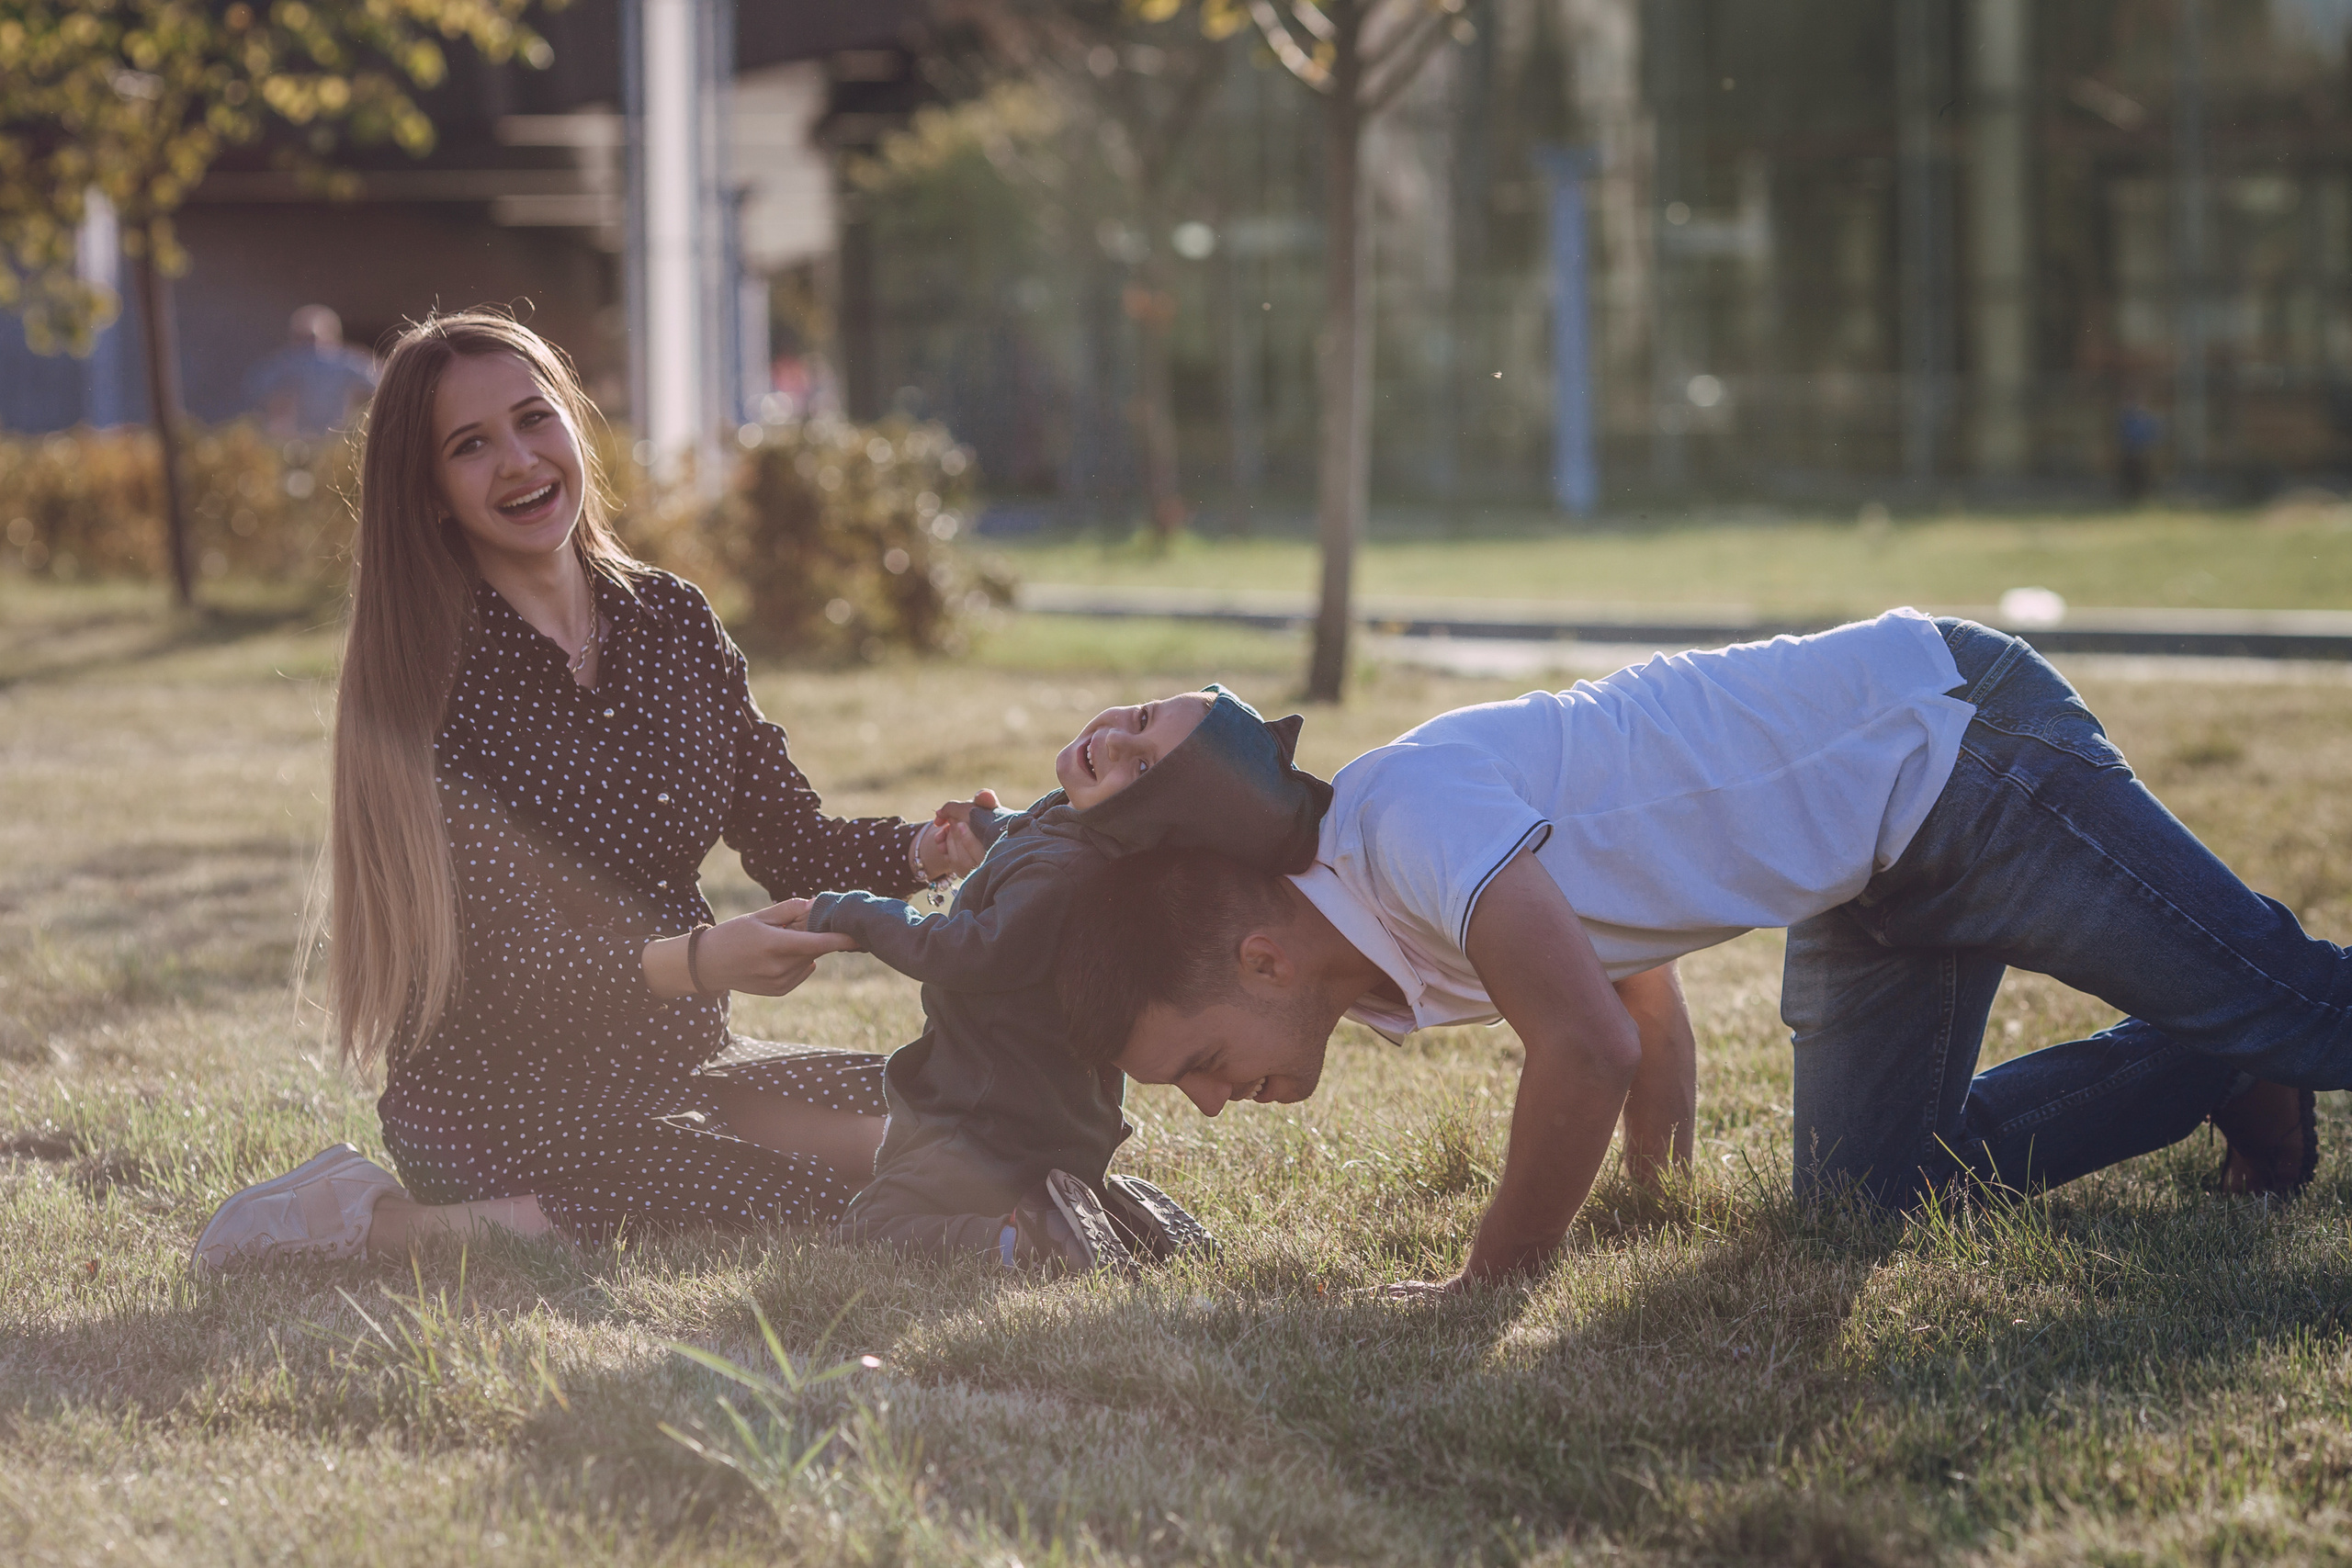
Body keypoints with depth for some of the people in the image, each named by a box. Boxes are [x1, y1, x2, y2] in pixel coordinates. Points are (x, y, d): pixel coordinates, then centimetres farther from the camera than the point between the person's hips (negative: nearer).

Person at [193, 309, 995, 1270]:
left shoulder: (672, 622, 6)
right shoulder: (425, 677, -14)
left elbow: (791, 842, 8)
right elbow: (504, 957, -21)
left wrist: (924, 850, -13)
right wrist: (690, 961, -36)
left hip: (673, 1066, 7)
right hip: (501, 1111, -7)